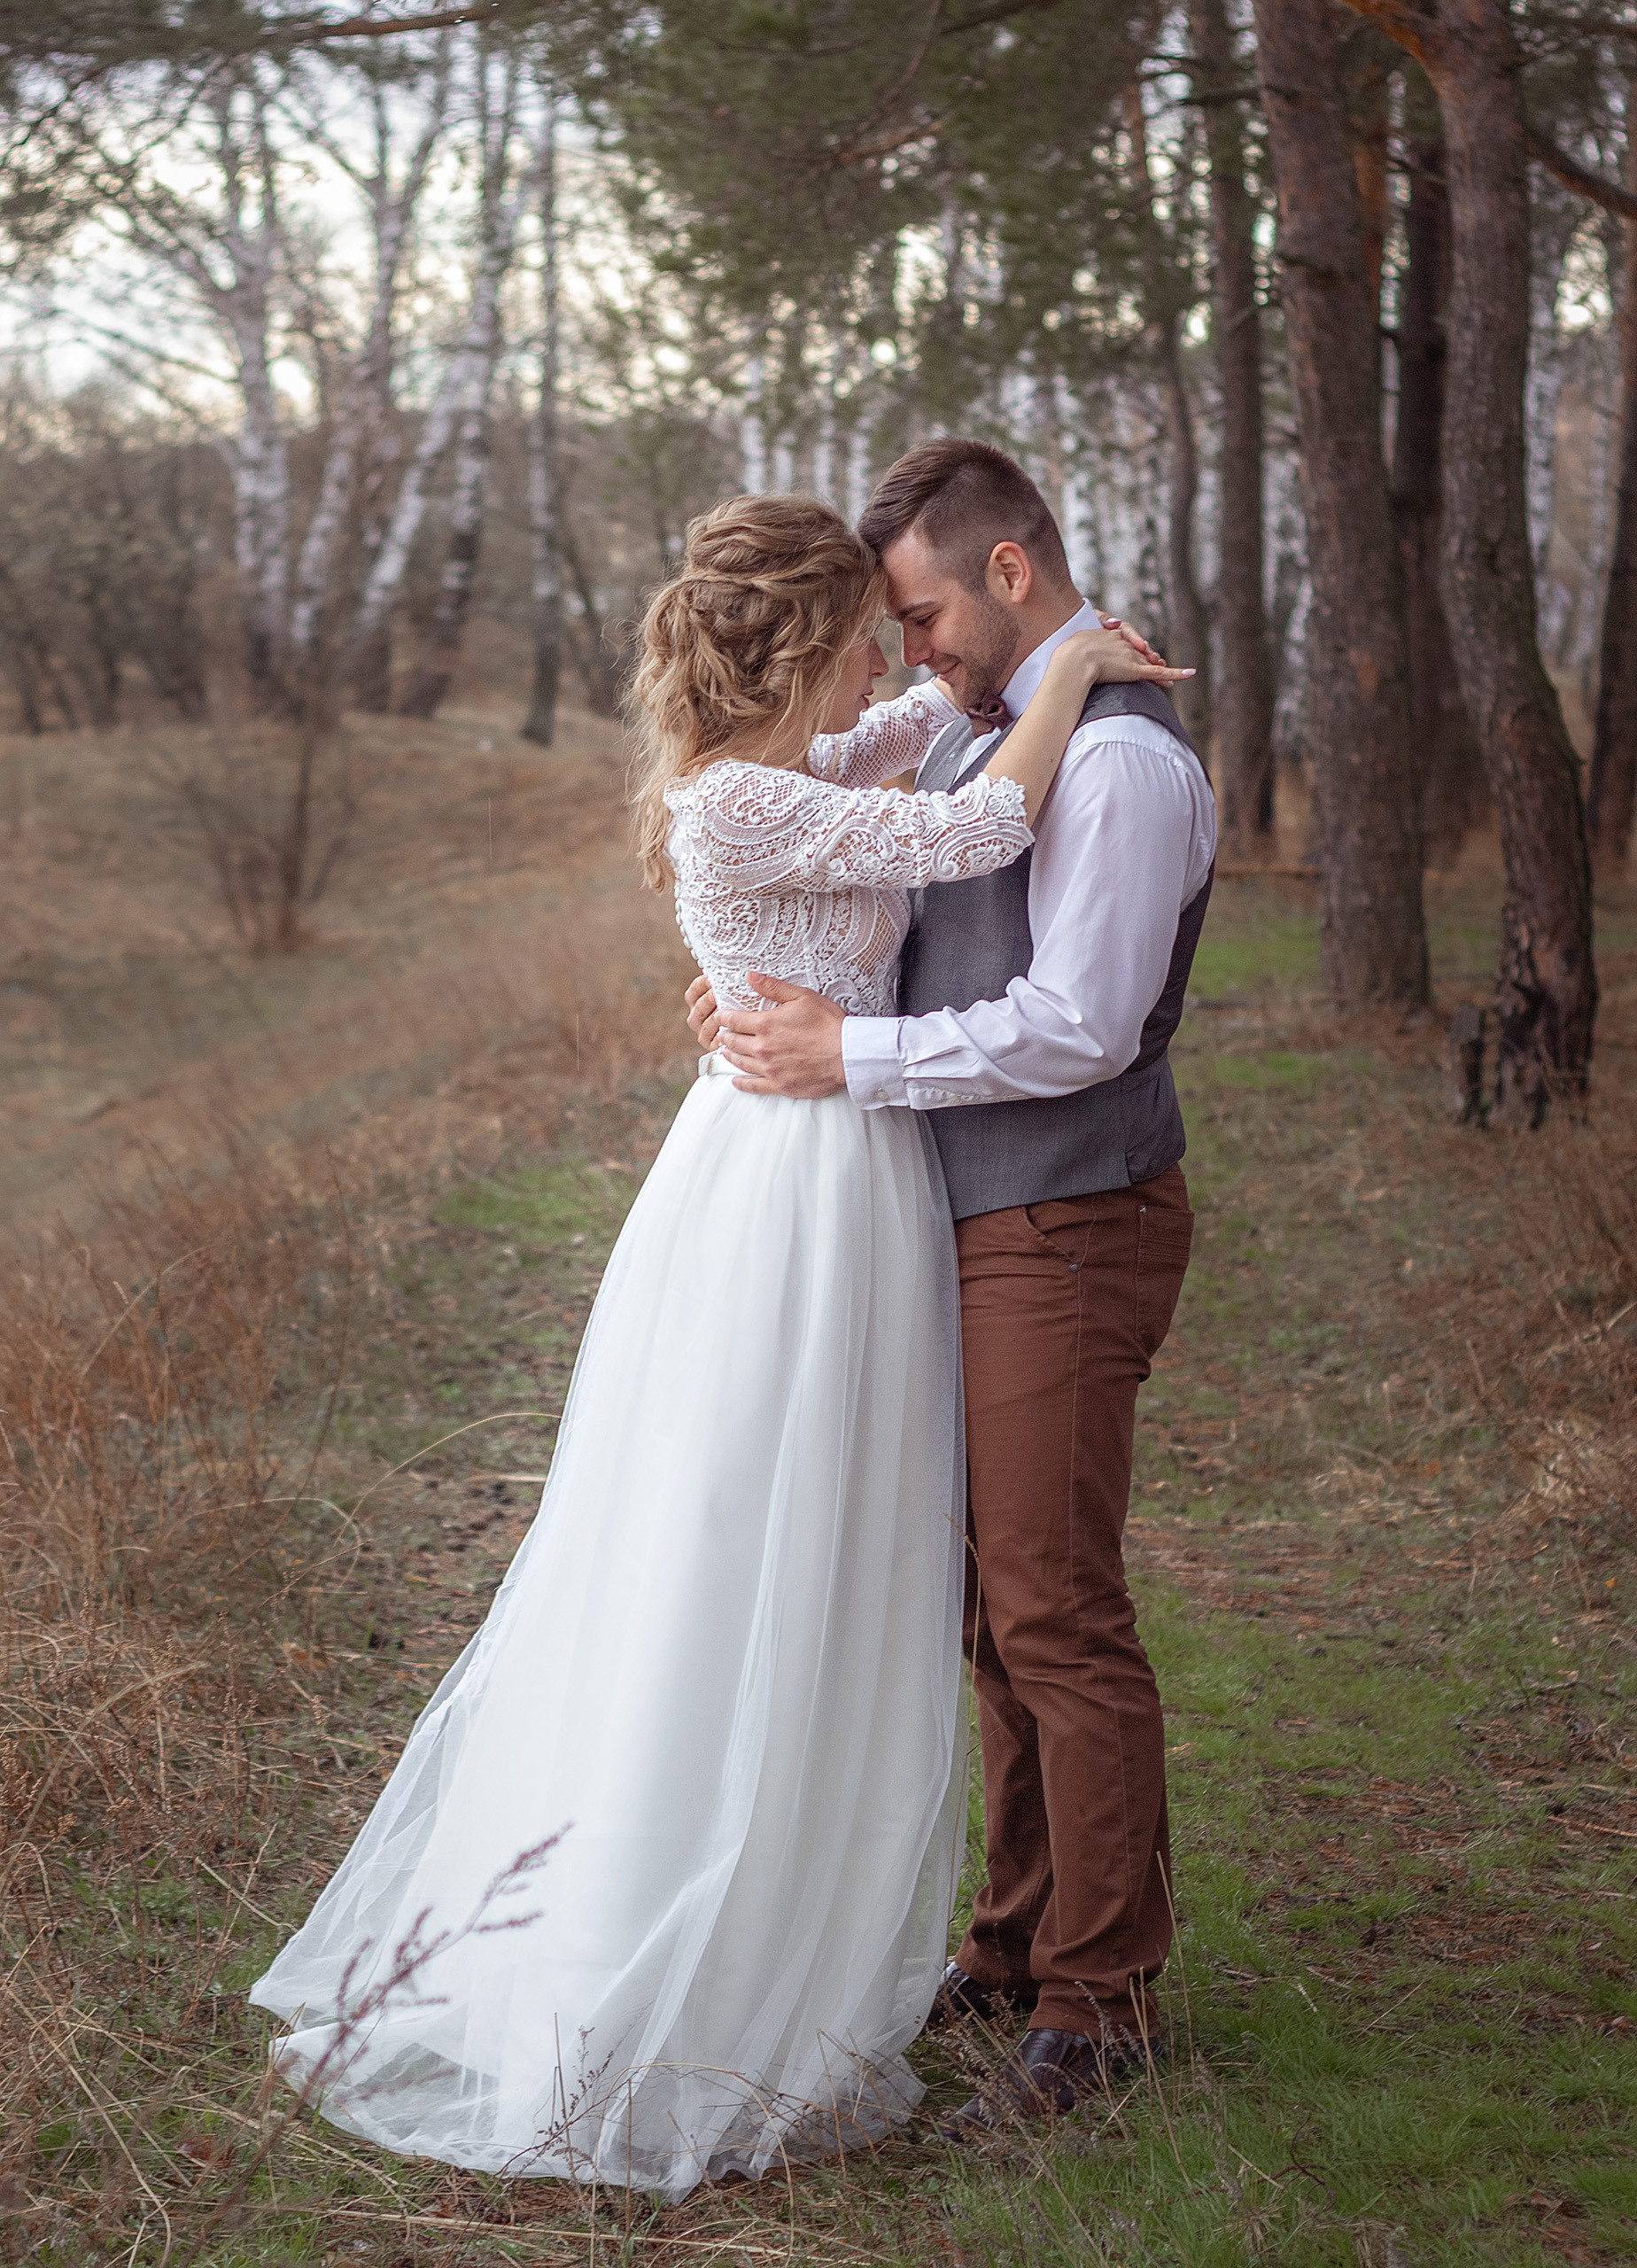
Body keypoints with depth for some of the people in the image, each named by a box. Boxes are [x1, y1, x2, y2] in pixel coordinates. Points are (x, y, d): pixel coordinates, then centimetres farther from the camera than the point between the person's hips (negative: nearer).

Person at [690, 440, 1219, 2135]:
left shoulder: (1123, 756, -16)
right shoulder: (981, 735, 14)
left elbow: (1078, 1027, -23)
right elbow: (915, 925, 23)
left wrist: (848, 1056, -18)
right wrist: (773, 989, 4)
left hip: (1065, 1233, -9)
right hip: (980, 1226, 10)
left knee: (1058, 1613, -4)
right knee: (995, 1601, 15)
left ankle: (1098, 1998, 8)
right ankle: (1023, 1940, 28)